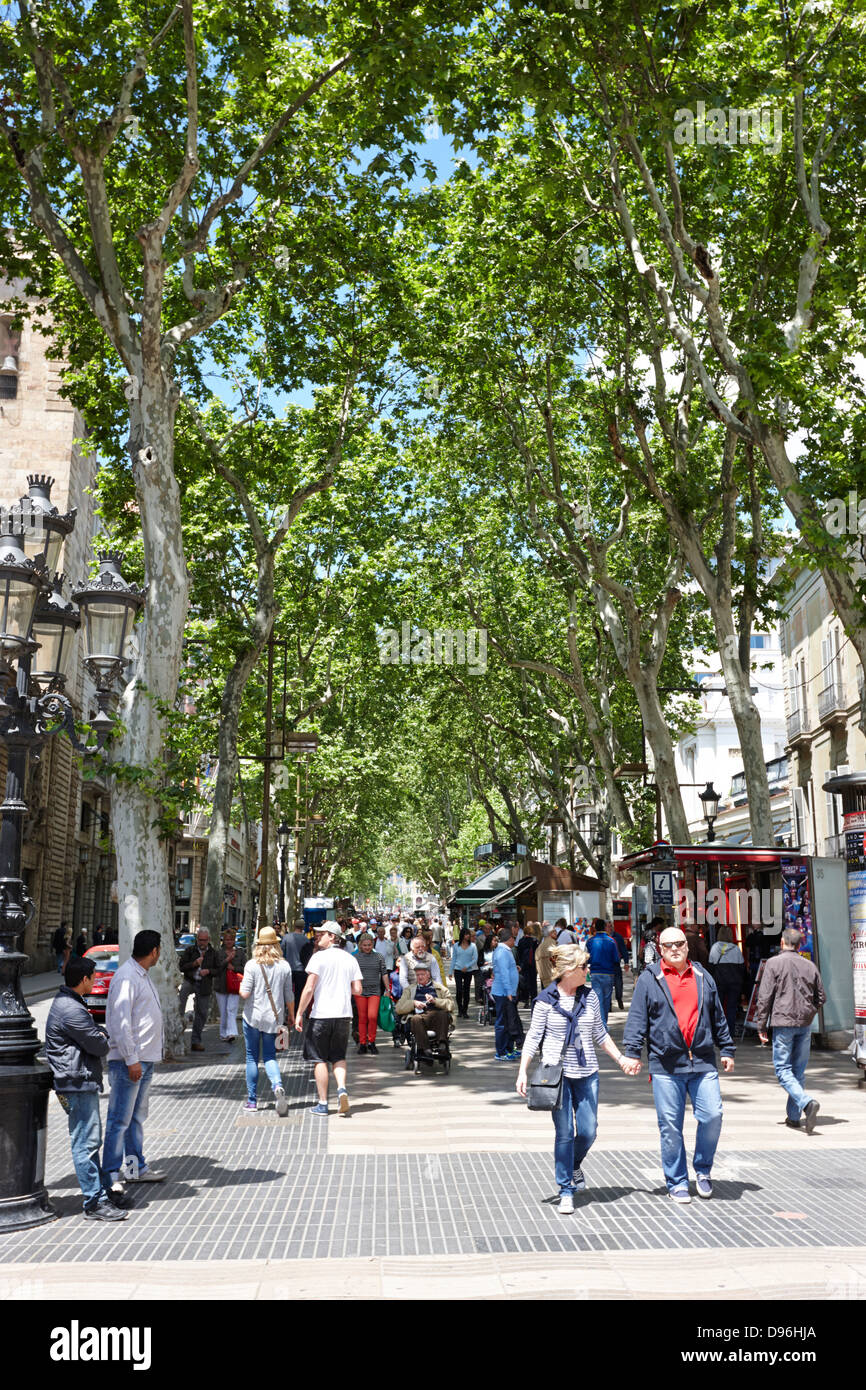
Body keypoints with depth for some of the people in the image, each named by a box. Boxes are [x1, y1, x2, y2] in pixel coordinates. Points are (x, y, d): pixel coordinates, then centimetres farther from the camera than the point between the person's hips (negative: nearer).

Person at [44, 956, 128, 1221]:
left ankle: (103, 1190, 25)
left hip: (83, 1082, 11)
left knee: (90, 1140, 17)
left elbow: (96, 1033, 21)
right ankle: (95, 1202, -2)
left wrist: (100, 1034, 0)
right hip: (77, 1083, -11)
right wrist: (104, 1038, 4)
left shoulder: (69, 1003, 14)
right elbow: (99, 1046, -17)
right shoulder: (70, 1010, -21)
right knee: (86, 1142, -6)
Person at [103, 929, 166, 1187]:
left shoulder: (142, 975, 16)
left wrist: (144, 1057, 19)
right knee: (120, 1120, -4)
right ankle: (110, 1175, 2)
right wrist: (131, 1059, -22)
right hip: (129, 1060, -10)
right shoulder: (126, 977, -16)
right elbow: (120, 1022, -21)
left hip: (145, 1059, 10)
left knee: (136, 1116, 17)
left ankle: (135, 1167, 25)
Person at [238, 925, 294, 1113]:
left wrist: (241, 984, 8)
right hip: (274, 1017, 2)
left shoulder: (252, 965, -9)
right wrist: (291, 1014, 17)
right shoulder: (284, 966, -1)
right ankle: (278, 1085, -18)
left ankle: (252, 1100, 15)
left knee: (252, 1057, 10)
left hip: (253, 1016, -2)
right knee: (270, 1057, 10)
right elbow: (289, 995, 3)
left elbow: (245, 993, -13)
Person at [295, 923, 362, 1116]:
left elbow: (309, 988, -13)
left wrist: (299, 1014, -6)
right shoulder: (350, 959, 7)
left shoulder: (319, 957, -8)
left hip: (321, 1014, -4)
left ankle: (323, 1104, 8)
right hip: (344, 1014, 4)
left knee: (320, 1059, 6)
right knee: (338, 1057, 17)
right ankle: (342, 1088, -7)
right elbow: (357, 990, 5)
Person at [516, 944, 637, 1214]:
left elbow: (600, 1034, 16)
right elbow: (533, 1038, -2)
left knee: (588, 1131, 3)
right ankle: (566, 1191, 11)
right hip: (557, 1073, -4)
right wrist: (523, 1072, -7)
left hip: (587, 1073, 4)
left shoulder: (590, 996, 6)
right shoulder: (546, 999, -5)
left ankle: (574, 1165, 34)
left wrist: (621, 1058, 12)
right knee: (564, 1132, -2)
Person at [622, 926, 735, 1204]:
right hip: (665, 1065, -2)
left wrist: (727, 1050, 20)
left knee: (712, 1116, -7)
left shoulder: (703, 978, 14)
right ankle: (677, 1183, 15)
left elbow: (718, 1019, 21)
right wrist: (632, 1051, -6)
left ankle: (703, 1170, 18)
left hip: (703, 1062, 2)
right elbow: (637, 1019, 2)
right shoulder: (649, 980, 3)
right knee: (670, 1126, 1)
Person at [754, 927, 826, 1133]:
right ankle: (793, 1116, 15)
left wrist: (761, 1025, -3)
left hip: (783, 1023, -5)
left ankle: (807, 1102, -21)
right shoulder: (810, 966, 7)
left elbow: (764, 997, -9)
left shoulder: (773, 963, -6)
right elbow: (821, 997, 12)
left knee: (783, 1069, 0)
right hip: (805, 1025, 5)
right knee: (798, 1070, 12)